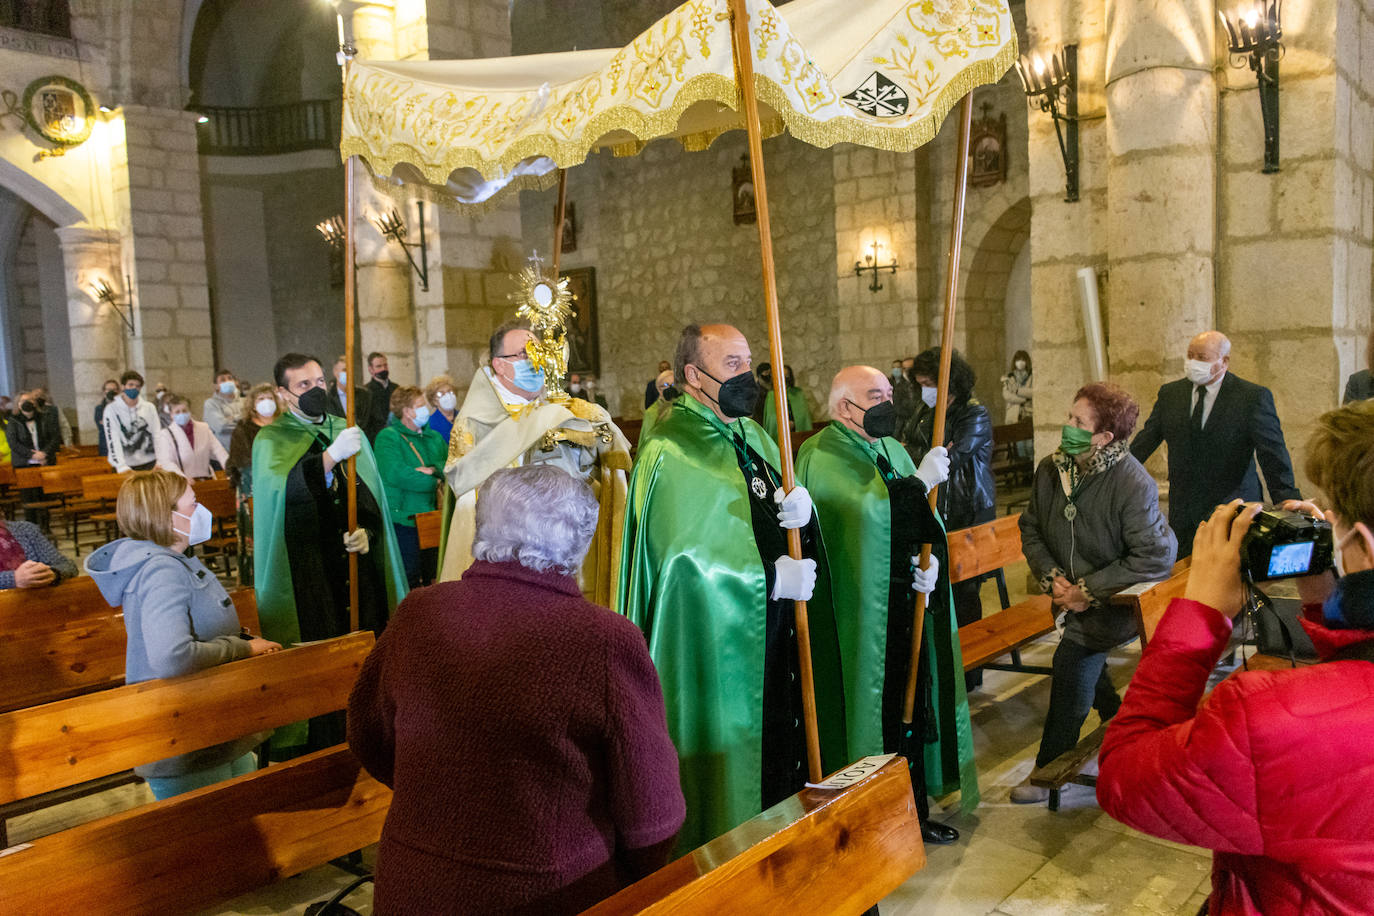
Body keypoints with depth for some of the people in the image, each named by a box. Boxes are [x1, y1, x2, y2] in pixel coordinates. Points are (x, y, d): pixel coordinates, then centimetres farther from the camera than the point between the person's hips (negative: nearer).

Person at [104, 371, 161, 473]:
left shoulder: (149, 406, 5)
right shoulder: (111, 409, -2)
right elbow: (113, 440, -10)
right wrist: (122, 467, -22)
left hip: (149, 464, 2)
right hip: (126, 466, -2)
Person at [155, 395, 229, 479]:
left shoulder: (204, 428, 14)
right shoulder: (164, 434, 4)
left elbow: (219, 451, 6)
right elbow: (167, 462, -9)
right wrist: (183, 477, -28)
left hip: (205, 480, 3)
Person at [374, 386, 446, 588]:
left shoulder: (434, 438, 18)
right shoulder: (388, 437, -3)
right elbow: (394, 473, -19)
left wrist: (433, 469, -14)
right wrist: (434, 482, -11)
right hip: (404, 521, -6)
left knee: (433, 579, 8)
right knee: (409, 583, -5)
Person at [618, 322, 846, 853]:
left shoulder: (752, 436, 12)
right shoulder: (670, 455, -15)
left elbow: (774, 521, 10)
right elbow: (687, 560, -22)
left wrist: (800, 507, -13)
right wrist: (774, 579, -17)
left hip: (774, 637, 8)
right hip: (718, 648, -8)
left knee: (779, 760, 16)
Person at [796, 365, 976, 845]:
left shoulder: (893, 451, 14)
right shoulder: (823, 457, -11)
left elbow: (926, 524, 12)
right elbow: (867, 513, -26)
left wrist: (933, 561, -6)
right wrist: (920, 482, -22)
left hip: (907, 609, 8)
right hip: (861, 617, -7)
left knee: (912, 710, 14)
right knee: (872, 712, 0)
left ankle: (914, 810, 28)